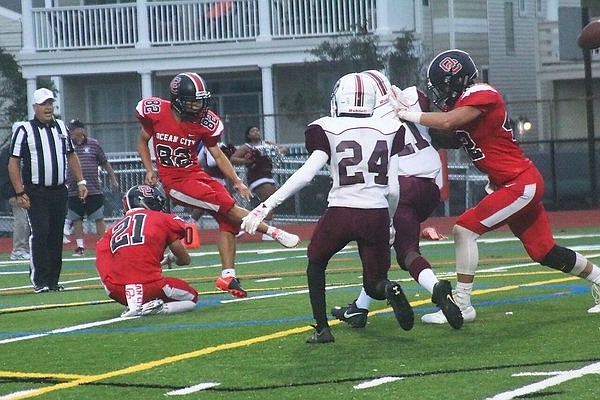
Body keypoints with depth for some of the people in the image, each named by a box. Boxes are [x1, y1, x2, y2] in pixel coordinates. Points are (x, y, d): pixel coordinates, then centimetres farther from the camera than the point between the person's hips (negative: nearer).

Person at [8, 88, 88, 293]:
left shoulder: (61, 127, 13)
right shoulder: (24, 130, -4)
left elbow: (71, 156, 22)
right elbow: (14, 162, -5)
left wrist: (80, 181, 13)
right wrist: (19, 193, -12)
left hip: (59, 191, 5)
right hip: (36, 193, -5)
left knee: (56, 236, 6)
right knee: (40, 234, -13)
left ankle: (53, 280, 12)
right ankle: (39, 281, -11)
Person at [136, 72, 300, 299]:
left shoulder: (204, 122, -3)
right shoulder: (156, 112, -9)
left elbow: (218, 155, 7)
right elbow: (143, 141, 8)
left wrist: (237, 182, -2)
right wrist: (150, 170, -3)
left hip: (196, 175, 5)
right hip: (174, 182, -5)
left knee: (227, 219, -11)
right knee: (227, 207, -19)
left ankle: (227, 275, -8)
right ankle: (273, 232, -11)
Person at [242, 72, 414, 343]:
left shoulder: (326, 130, 0)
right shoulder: (389, 130, 9)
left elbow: (305, 174, -11)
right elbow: (393, 191, 7)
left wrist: (266, 207, -9)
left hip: (341, 214, -2)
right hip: (377, 215, 2)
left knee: (316, 263, 27)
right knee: (374, 285, 18)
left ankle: (322, 328, 17)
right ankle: (389, 290, -18)